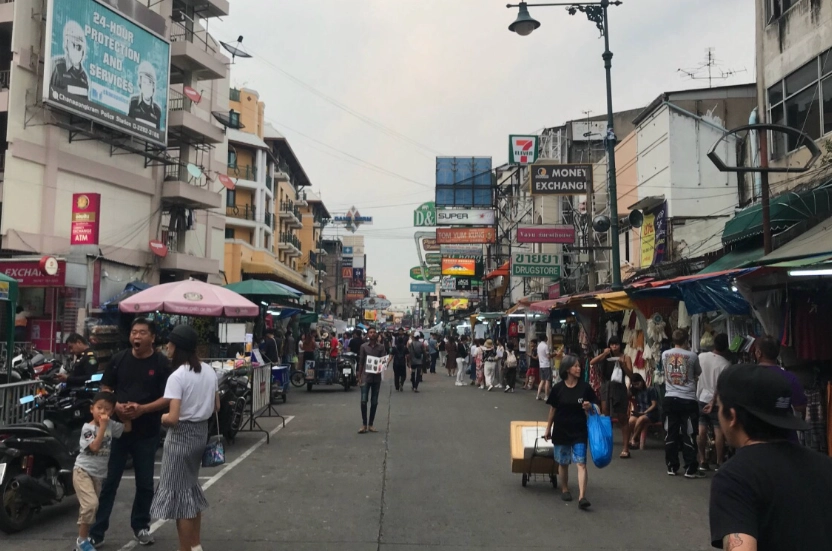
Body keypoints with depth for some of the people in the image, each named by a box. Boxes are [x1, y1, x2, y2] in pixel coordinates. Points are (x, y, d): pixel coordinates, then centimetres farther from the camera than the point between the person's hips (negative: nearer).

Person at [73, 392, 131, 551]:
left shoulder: (111, 424, 3)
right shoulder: (87, 428, -14)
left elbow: (127, 428, 16)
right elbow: (95, 447, -26)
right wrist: (102, 426, -27)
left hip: (99, 474, 7)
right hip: (83, 471, -6)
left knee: (89, 507, 14)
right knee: (91, 504, -22)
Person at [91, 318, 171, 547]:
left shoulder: (161, 363, -5)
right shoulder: (119, 359, 2)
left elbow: (168, 398, -8)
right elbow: (105, 388, 7)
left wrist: (142, 408, -22)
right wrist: (116, 405, -12)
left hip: (147, 432, -1)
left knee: (145, 483, 12)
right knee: (108, 481, 3)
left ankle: (141, 525, 29)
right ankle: (96, 531, 11)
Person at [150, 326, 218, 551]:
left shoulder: (177, 376, -20)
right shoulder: (209, 371, 4)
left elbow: (173, 419, -24)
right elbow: (216, 407, 10)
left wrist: (161, 418, -4)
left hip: (181, 436, -8)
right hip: (201, 432, 8)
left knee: (179, 492, 4)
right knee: (191, 486, 21)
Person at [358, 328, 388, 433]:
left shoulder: (381, 347, 1)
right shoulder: (364, 346, 0)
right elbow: (361, 362, 4)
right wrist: (359, 376, 1)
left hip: (376, 377, 1)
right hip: (366, 377, -1)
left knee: (374, 402, 6)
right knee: (363, 401, -8)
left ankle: (370, 425, 15)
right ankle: (364, 424, 3)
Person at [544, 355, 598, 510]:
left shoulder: (585, 387, -6)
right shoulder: (558, 388, -5)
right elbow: (553, 410, 4)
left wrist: (589, 407, -20)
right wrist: (548, 429, 8)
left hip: (579, 431, -1)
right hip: (561, 431, 1)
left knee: (581, 463, -10)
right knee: (563, 463, 14)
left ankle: (582, 497, -13)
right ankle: (564, 489, 35)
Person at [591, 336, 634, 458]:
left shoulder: (625, 358, 0)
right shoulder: (605, 357, 6)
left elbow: (630, 374, -7)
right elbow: (592, 362, -7)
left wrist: (622, 364, -20)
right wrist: (603, 354, -13)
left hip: (619, 389, -3)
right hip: (606, 388, 3)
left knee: (623, 419, 2)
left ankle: (626, 448, 5)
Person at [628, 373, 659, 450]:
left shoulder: (651, 390, -5)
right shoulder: (636, 391, 14)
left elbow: (654, 405, -10)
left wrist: (644, 412, -19)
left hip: (651, 413, -4)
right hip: (639, 413, 5)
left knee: (640, 419, -38)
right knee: (631, 420, -31)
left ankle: (633, 439, -20)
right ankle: (636, 439, -14)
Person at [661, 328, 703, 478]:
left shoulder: (665, 355, 3)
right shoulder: (692, 356, -5)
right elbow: (698, 374, 11)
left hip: (670, 399, 3)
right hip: (688, 400, -3)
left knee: (671, 434, 9)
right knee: (688, 435, 2)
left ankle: (672, 467, 14)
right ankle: (690, 469, 4)